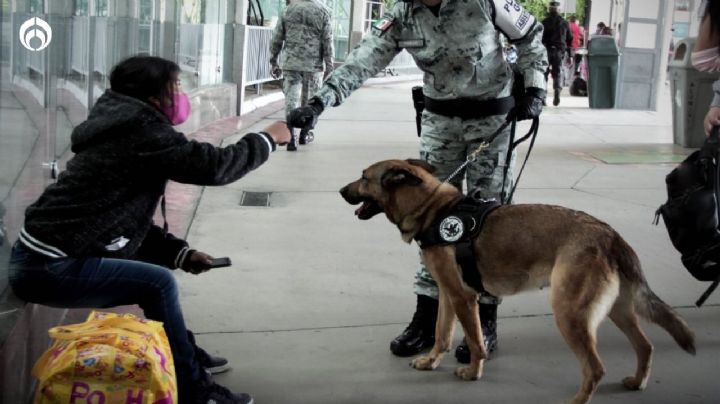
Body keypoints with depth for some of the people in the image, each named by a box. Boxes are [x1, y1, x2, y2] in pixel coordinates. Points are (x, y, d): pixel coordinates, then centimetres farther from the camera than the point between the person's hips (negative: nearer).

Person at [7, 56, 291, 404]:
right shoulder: (141, 130, -15)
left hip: (43, 254, 11)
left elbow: (130, 222, 19)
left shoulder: (123, 130, 16)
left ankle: (184, 352, 31)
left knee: (155, 271, 20)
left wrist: (181, 253, 10)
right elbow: (213, 166, -16)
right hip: (49, 267, -11)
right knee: (159, 284, -11)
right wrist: (267, 139, 0)